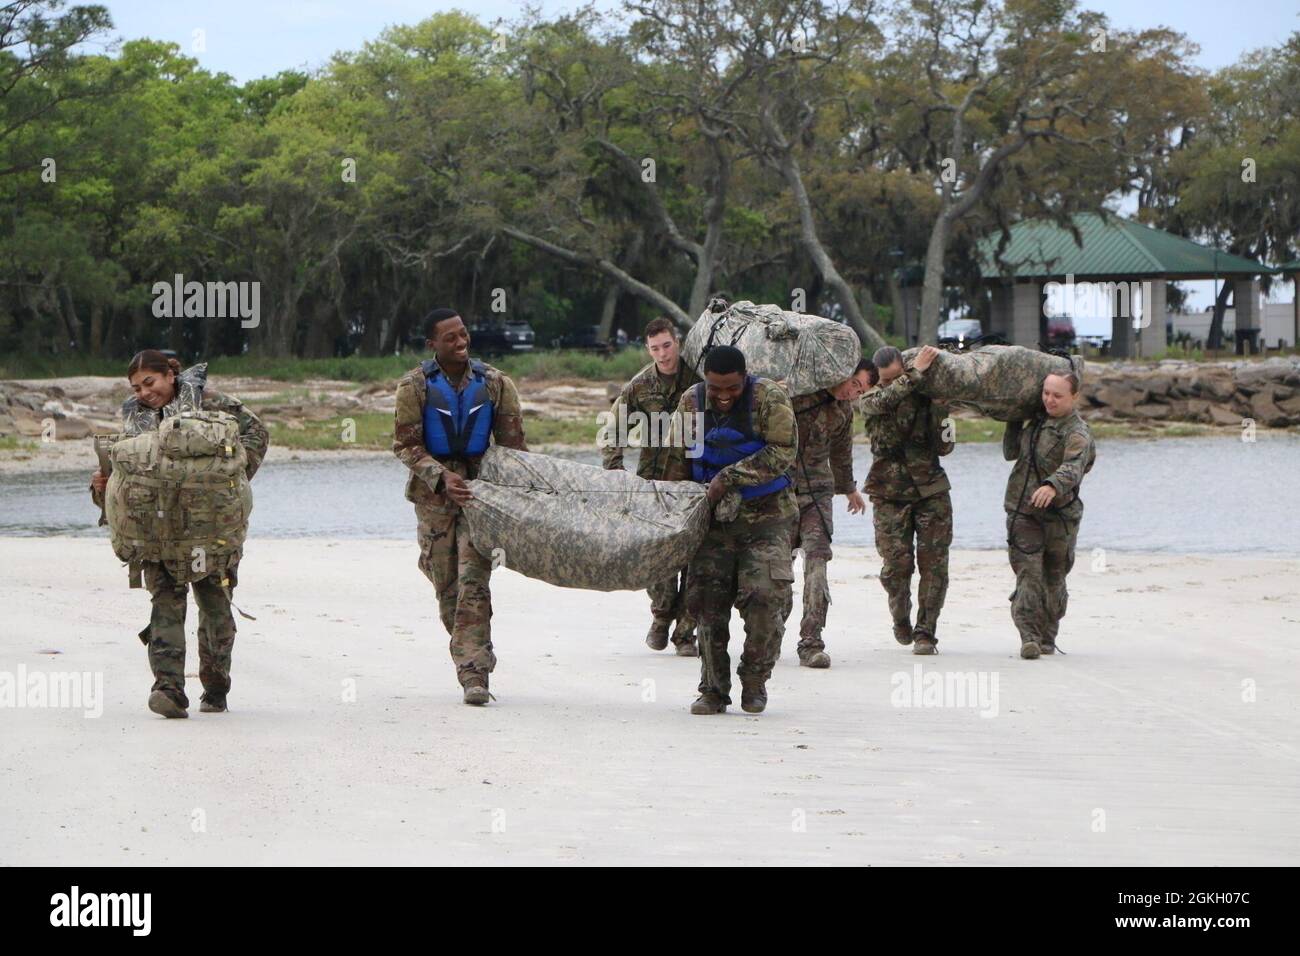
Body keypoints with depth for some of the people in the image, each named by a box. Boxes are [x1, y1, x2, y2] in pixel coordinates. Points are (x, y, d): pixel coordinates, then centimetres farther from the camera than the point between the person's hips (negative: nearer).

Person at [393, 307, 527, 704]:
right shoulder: (416, 385, -1)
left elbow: (513, 444, 8)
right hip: (434, 493, 1)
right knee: (446, 582, 4)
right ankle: (474, 657, 21)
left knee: (473, 579, -11)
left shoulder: (494, 383, 3)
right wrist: (442, 477, -17)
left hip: (481, 489, -1)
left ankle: (473, 673, -15)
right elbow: (405, 445, -4)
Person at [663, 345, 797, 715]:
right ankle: (713, 690, 10)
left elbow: (782, 453, -18)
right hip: (714, 518, 4)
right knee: (707, 601, 0)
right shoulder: (691, 403, 2)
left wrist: (729, 478, -21)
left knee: (766, 595, -13)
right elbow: (678, 462, 13)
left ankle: (755, 681, 5)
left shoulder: (770, 399, -11)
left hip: (765, 518, -4)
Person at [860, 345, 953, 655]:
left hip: (931, 490, 1)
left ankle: (925, 632, 1)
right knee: (896, 564, -3)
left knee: (934, 564, -5)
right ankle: (901, 619, 24)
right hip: (890, 494, 0)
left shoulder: (926, 394, 4)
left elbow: (944, 448, 2)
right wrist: (916, 373, -24)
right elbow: (884, 401, -23)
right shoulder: (868, 399, 3)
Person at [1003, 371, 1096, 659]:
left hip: (1059, 516, -4)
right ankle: (1029, 637, -19)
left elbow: (1073, 467, -32)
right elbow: (1011, 453, 27)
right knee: (1028, 574, -11)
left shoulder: (1077, 432, -11)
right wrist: (1014, 421, 17)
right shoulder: (1038, 420, 11)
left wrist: (1053, 485, -52)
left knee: (1053, 578, 8)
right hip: (1022, 511, 4)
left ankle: (1047, 639, 21)